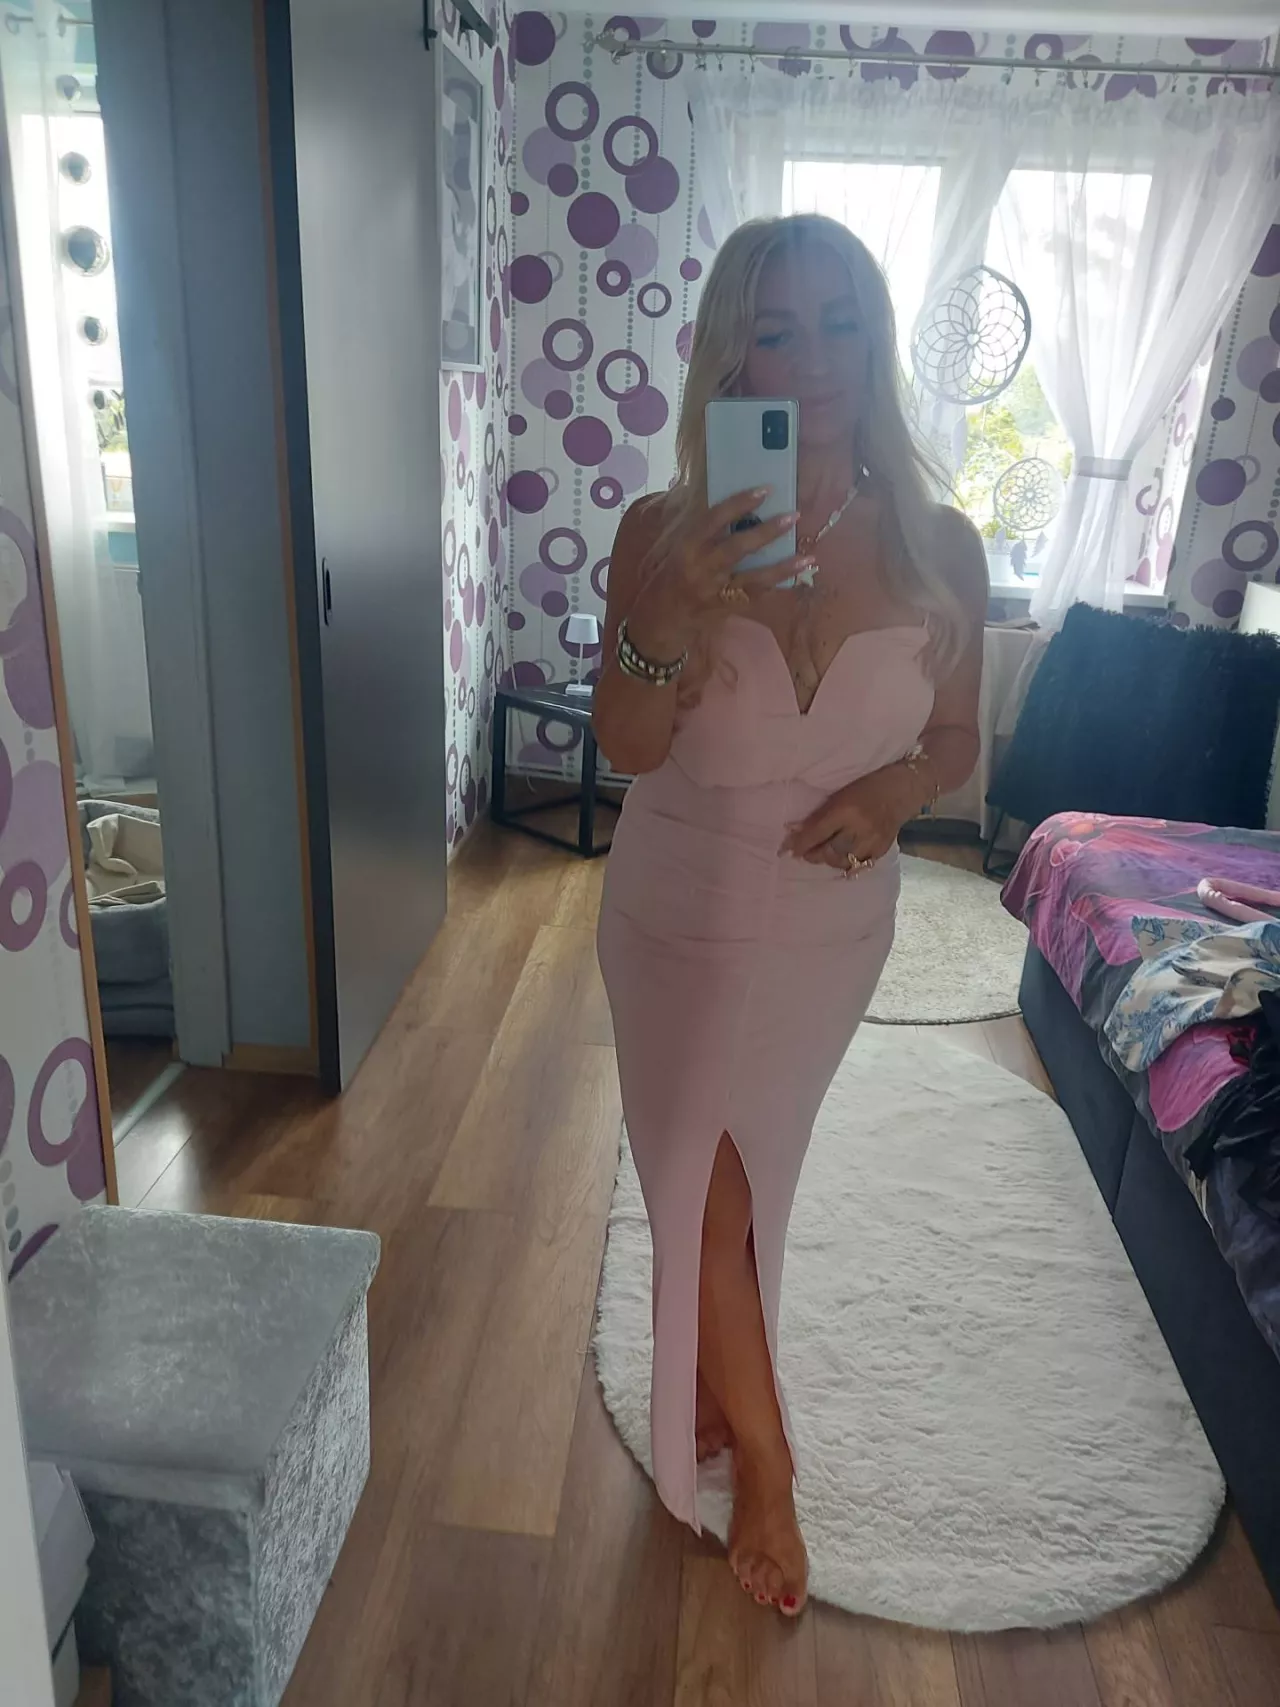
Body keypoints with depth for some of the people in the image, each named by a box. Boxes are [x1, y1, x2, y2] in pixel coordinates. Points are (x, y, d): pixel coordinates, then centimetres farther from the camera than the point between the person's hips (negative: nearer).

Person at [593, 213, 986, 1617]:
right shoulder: (666, 534, -16)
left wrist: (893, 789, -21)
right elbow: (625, 747, -21)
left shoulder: (937, 547, -11)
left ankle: (712, 1379, 51)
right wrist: (672, 622, -40)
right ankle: (761, 1454, 34)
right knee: (706, 1180, 10)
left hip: (834, 925, 2)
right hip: (679, 921, -1)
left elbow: (956, 742, 0)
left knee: (748, 1170, 22)